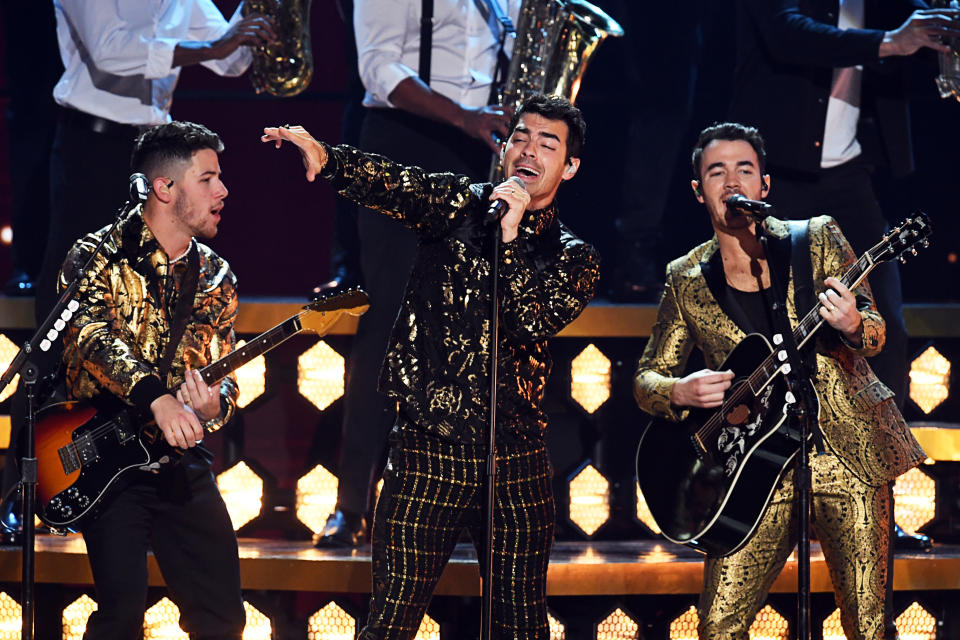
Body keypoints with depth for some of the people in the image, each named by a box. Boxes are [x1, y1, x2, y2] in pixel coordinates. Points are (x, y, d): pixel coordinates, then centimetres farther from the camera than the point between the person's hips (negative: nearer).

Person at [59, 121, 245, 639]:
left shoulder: (216, 280, 11)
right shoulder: (97, 258, -6)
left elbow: (226, 381, 11)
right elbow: (91, 332, -25)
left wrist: (213, 406, -15)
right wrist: (156, 397, -39)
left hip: (181, 460, 5)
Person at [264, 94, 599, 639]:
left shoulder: (575, 258, 8)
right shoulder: (458, 204, 7)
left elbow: (534, 325, -11)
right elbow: (387, 182, -11)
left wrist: (510, 237, -17)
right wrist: (325, 157, -31)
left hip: (516, 460, 2)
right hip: (428, 449, -2)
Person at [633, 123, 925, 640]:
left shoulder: (816, 240, 4)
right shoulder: (686, 280, 8)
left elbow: (875, 334, -1)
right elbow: (646, 379, 12)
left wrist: (851, 324, -25)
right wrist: (680, 392, -11)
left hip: (848, 453, -1)